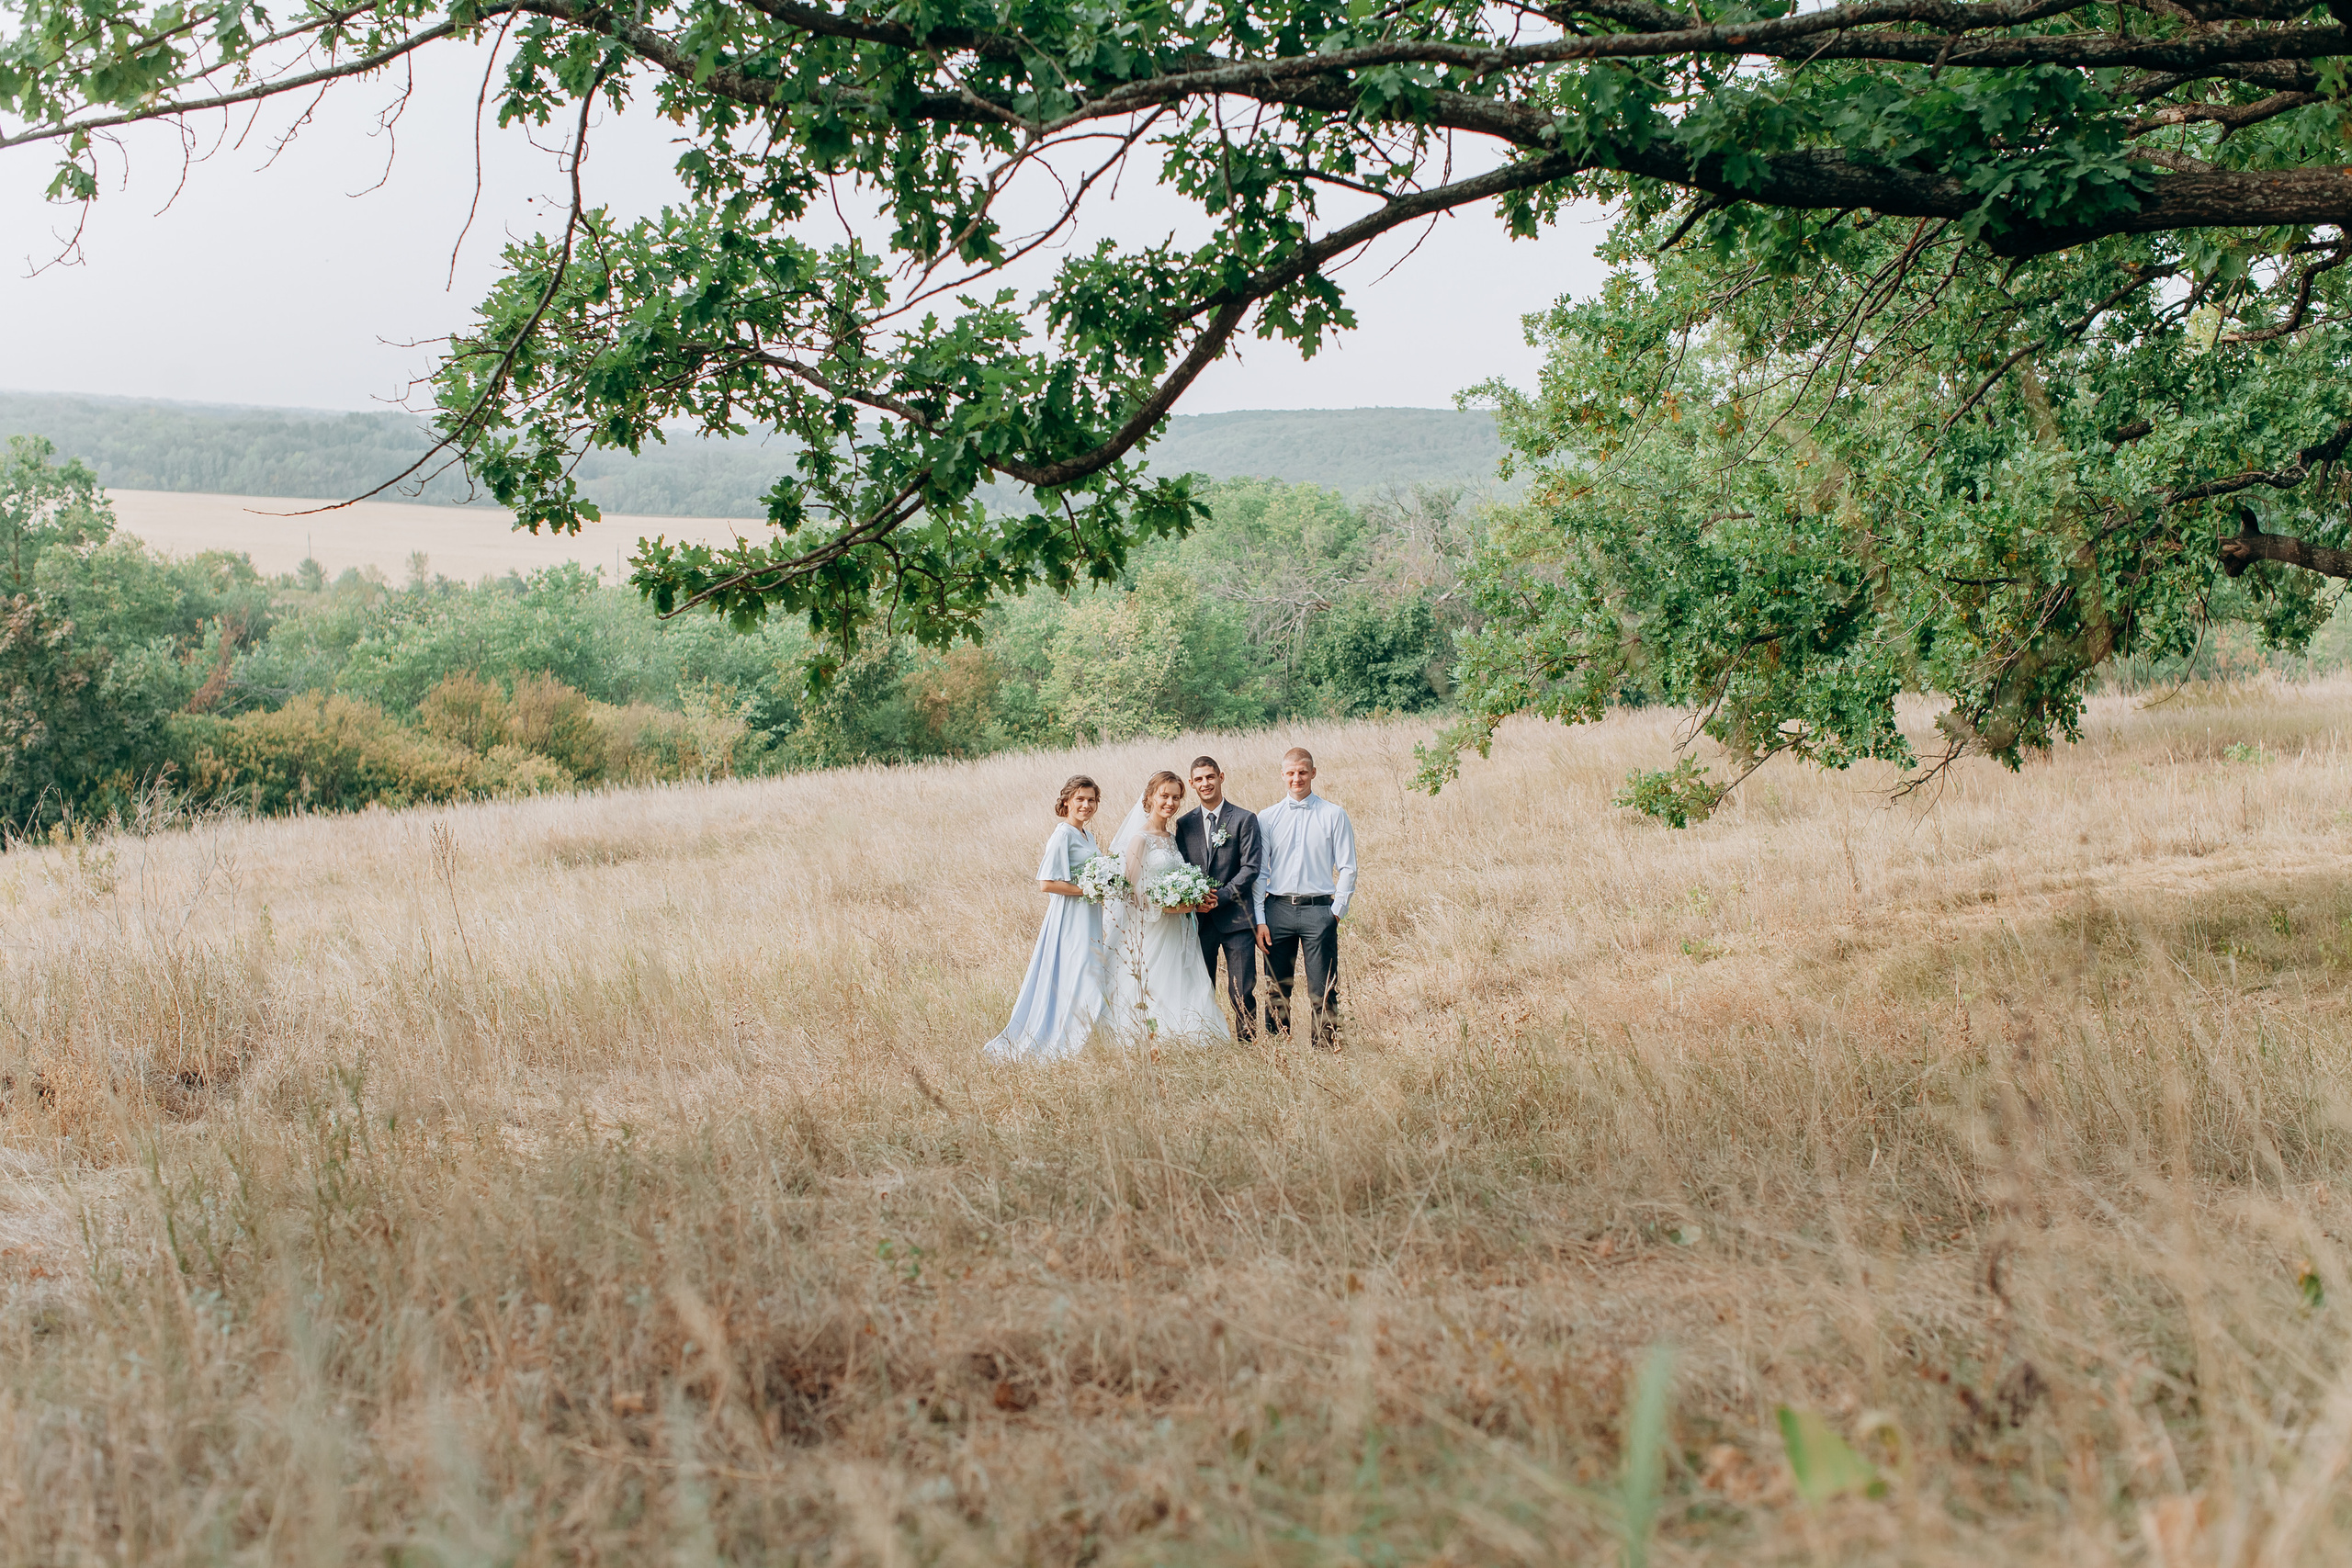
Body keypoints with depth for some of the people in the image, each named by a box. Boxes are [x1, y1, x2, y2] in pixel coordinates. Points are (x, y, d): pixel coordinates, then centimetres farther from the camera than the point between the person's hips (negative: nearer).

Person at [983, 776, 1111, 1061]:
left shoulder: (1084, 835, 14)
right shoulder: (1063, 835, -14)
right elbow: (1047, 883, -20)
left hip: (1089, 921, 9)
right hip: (1070, 920, -9)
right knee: (1076, 986, -11)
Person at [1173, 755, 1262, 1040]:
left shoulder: (1245, 819, 0)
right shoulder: (1184, 823, 10)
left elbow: (1250, 868, -6)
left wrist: (1219, 897, -14)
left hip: (1236, 917, -3)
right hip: (1199, 919, 3)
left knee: (1243, 993, -3)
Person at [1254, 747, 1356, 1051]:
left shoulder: (1334, 816, 4)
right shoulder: (1267, 818, 8)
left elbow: (1347, 868, 4)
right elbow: (1258, 872, 8)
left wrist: (1337, 911, -4)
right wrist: (1259, 920, 0)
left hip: (1318, 909, -2)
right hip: (1278, 909, 2)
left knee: (1323, 992, -3)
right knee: (1277, 991, 5)